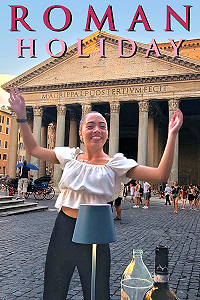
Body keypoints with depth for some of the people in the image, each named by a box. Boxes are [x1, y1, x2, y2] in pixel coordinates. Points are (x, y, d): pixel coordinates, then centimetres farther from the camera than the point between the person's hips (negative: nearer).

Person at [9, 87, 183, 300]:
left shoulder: (115, 164, -6)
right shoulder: (70, 156, 4)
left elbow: (161, 175, -14)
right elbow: (33, 149, 14)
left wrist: (172, 135, -19)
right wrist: (22, 116, 8)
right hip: (63, 229, 3)